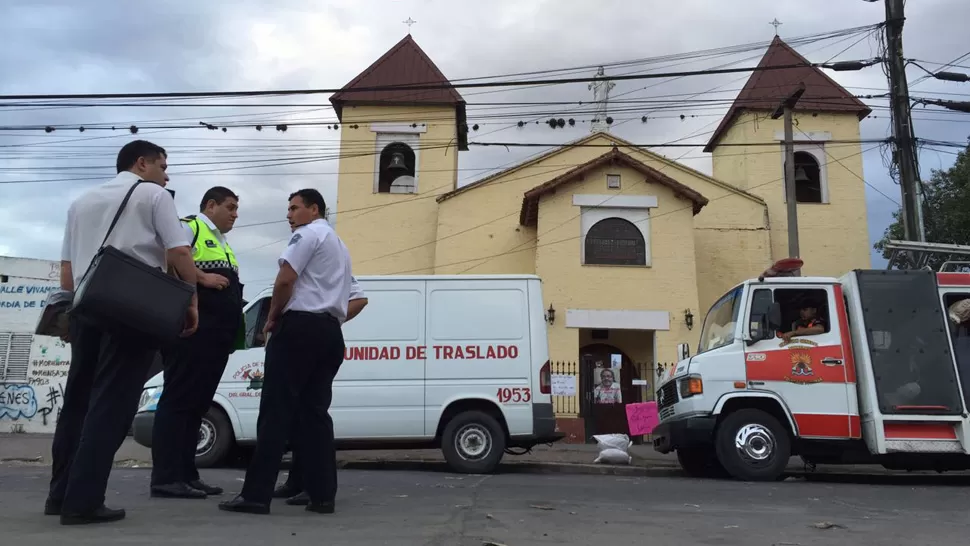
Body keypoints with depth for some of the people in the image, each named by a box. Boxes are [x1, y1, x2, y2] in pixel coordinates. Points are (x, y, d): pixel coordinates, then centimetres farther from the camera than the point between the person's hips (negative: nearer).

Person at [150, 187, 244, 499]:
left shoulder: (224, 244, 27)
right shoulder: (189, 228, 0)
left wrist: (235, 327, 14)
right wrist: (204, 277, -17)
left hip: (218, 335, 9)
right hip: (192, 329, -9)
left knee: (198, 403, 10)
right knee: (179, 400, -8)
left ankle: (186, 474, 15)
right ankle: (166, 477, -6)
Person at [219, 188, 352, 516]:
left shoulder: (308, 233, -2)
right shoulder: (339, 246, 27)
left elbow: (285, 280, -13)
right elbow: (349, 297, 26)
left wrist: (272, 317, -1)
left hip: (300, 326, -9)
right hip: (330, 331, 9)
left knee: (276, 411, -8)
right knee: (315, 411, 7)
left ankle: (256, 495, -8)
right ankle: (323, 495, 5)